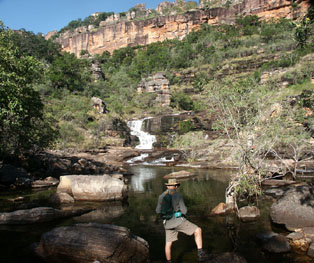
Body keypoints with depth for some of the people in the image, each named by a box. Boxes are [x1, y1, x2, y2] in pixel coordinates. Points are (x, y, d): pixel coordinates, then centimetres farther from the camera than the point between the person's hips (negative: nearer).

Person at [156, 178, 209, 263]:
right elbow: (184, 210, -10)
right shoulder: (178, 195, -7)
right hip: (179, 221, -5)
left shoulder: (161, 196, 6)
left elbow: (158, 211, 13)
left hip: (168, 223, 5)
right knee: (198, 230, 4)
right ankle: (200, 253, -4)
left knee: (168, 244, 18)